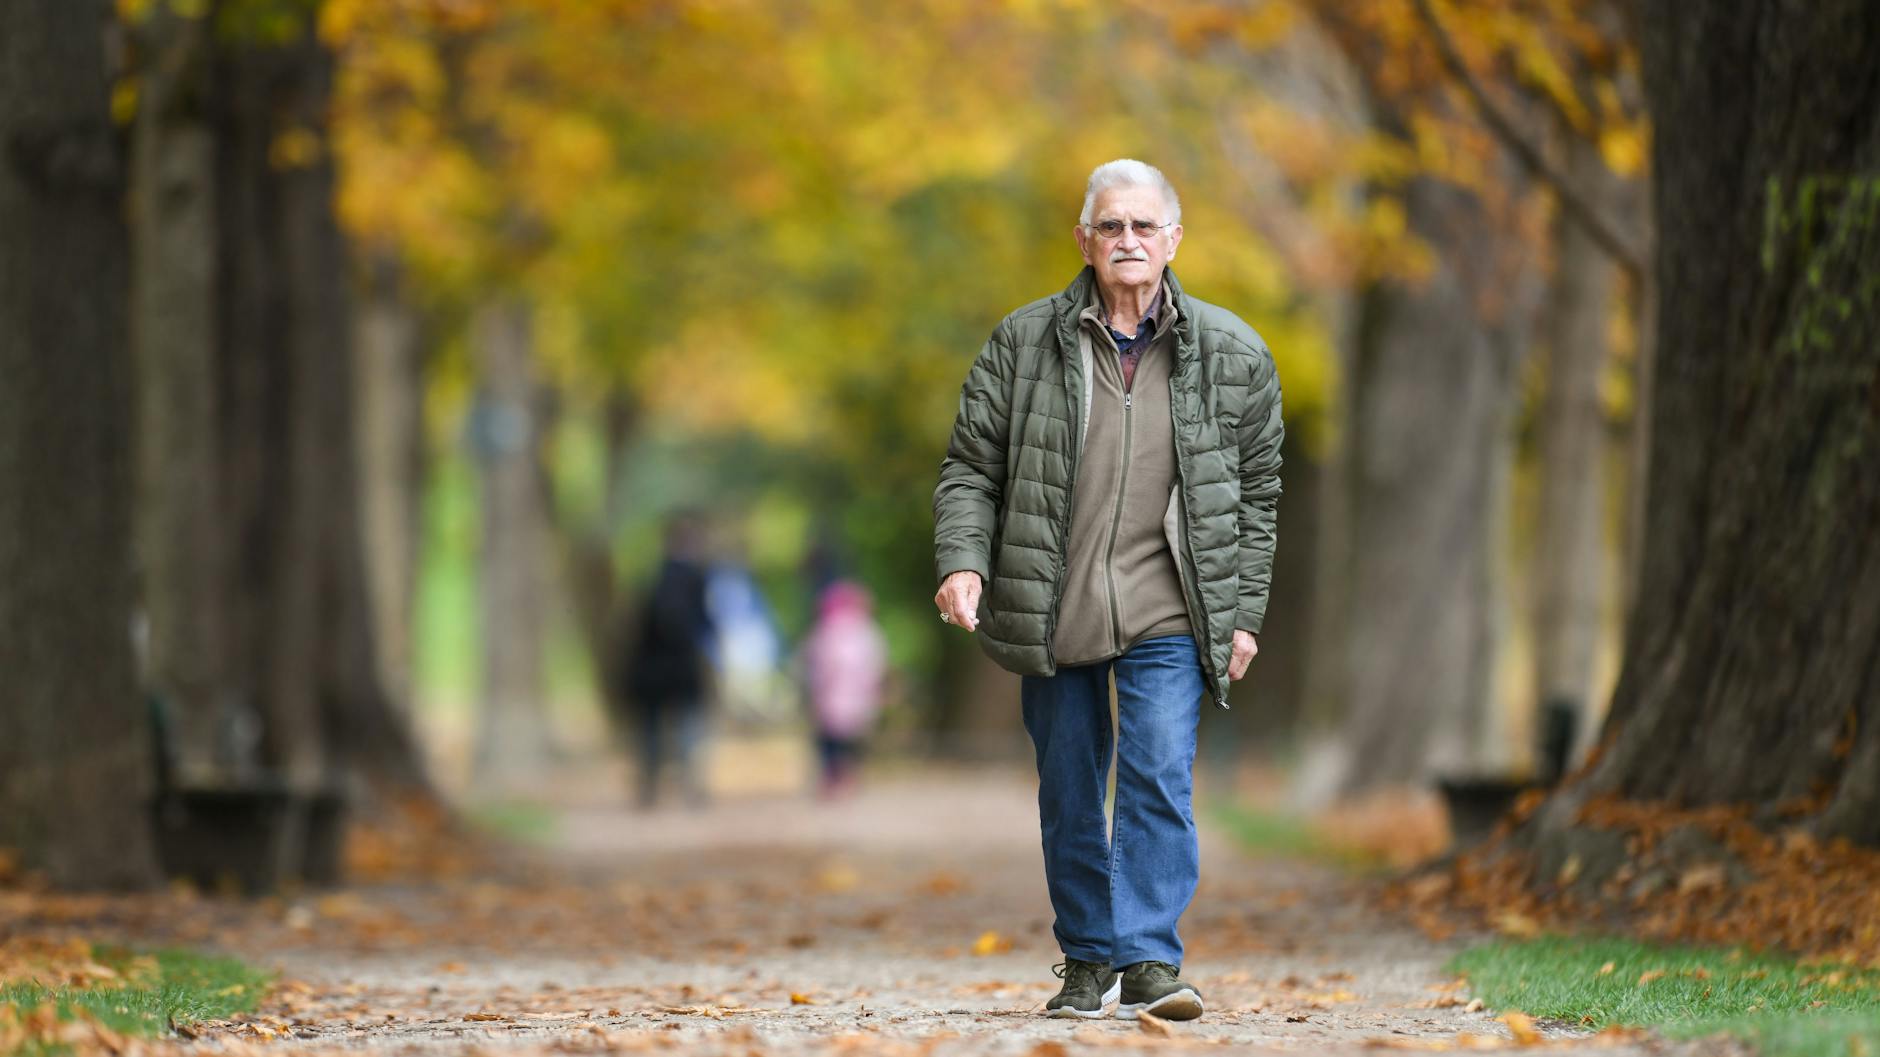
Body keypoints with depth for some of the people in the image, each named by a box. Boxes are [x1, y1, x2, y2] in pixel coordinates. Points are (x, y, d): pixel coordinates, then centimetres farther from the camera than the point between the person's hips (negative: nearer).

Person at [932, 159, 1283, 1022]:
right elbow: (971, 466, 5)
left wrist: (1243, 610, 4)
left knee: (1160, 778, -14)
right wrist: (962, 560, -12)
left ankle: (1149, 959, -13)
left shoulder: (1231, 353, 4)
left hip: (1169, 615, -1)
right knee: (1069, 796, 8)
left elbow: (1255, 490, 9)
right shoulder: (1022, 345, 2)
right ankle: (1088, 962, 20)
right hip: (1053, 617, 1)